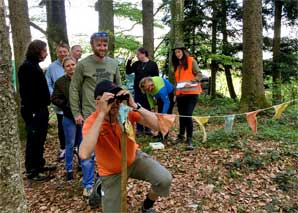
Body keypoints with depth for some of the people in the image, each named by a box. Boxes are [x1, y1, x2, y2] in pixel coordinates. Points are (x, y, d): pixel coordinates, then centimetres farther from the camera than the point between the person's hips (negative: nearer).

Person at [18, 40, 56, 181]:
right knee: (33, 140, -2)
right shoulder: (26, 67, -13)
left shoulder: (34, 65, 16)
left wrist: (44, 108, 15)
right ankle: (31, 171, 8)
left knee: (40, 139, 16)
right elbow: (26, 91, -20)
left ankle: (39, 165, 28)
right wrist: (32, 111, -22)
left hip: (40, 109, 10)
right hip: (33, 111, -10)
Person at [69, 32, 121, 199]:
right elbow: (74, 89, -3)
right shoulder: (83, 64, -7)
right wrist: (76, 113, -7)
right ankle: (88, 184, 21)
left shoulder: (113, 63, 4)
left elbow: (119, 87, 13)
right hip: (90, 115, -3)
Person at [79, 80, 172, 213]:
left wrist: (134, 106, -38)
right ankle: (102, 189, 32)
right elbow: (84, 154, -46)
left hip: (134, 158, 2)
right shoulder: (92, 122, -27)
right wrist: (102, 114, -46)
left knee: (165, 180, -20)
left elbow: (156, 125, -27)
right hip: (111, 172, -1)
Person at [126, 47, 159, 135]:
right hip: (138, 90, 3)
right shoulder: (136, 64, 6)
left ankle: (147, 129, 18)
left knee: (147, 109, 7)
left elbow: (156, 77, 0)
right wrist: (129, 61, -8)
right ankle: (139, 128, 16)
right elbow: (128, 72, 0)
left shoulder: (153, 64, -1)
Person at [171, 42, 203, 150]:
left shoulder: (191, 61, -3)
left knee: (188, 115, -12)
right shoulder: (177, 64, 16)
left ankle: (189, 140, -4)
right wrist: (175, 93, 16)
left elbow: (199, 75, -7)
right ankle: (181, 135, 29)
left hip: (191, 93, -6)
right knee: (182, 115, 14)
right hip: (180, 93, 6)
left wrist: (191, 82, -22)